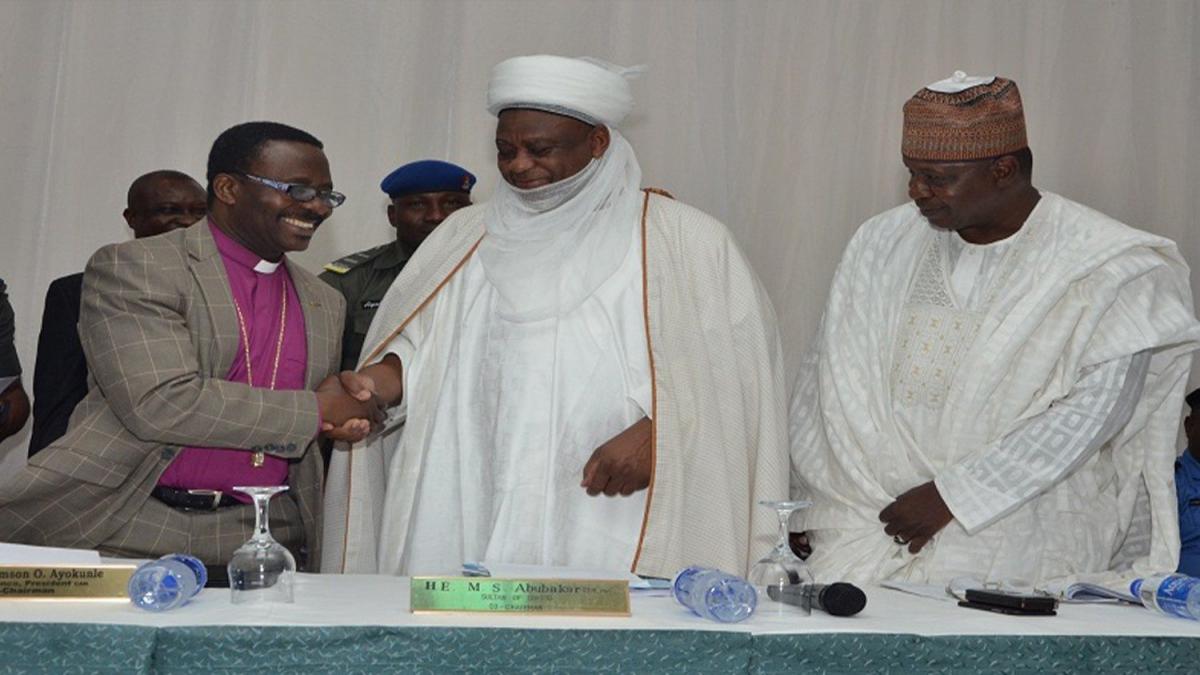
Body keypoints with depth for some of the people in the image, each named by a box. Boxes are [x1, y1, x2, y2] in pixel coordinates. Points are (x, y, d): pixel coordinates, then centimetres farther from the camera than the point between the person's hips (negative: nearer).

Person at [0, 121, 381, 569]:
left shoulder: (325, 303, 16)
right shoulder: (129, 268, -3)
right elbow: (160, 404, -17)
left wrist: (344, 417, 4)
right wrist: (314, 410, -11)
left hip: (259, 543, 5)